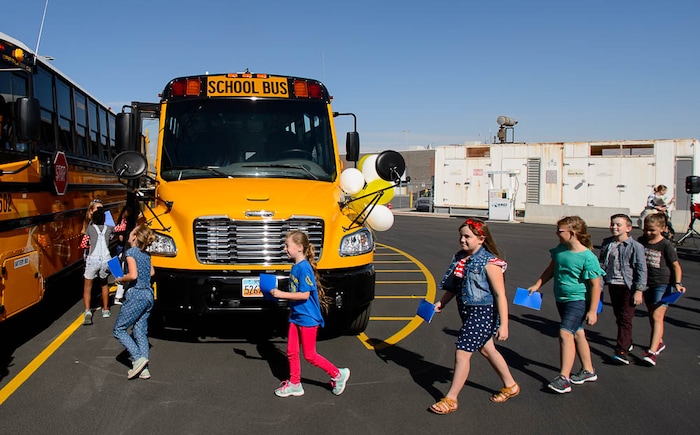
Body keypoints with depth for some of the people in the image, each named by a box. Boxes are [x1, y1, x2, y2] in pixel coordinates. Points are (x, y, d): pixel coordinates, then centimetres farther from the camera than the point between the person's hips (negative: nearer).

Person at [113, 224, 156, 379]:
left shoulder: (131, 252, -11)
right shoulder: (146, 254, 12)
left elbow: (133, 275, -21)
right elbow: (151, 272, 23)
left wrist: (120, 279, -5)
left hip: (135, 296, -8)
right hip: (148, 295, 8)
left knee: (119, 329, 4)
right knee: (140, 332, 10)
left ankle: (138, 358, -8)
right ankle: (144, 369, 7)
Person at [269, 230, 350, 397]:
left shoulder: (304, 268, -21)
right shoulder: (295, 266, 6)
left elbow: (304, 295, -25)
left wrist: (281, 294, -23)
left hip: (308, 319, -9)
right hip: (296, 317, 9)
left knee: (309, 355, 2)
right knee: (291, 352, 13)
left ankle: (338, 374, 17)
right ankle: (295, 384, 27)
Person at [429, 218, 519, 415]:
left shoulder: (489, 263, -19)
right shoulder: (460, 258, 3)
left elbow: (500, 295, -18)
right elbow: (454, 286, 15)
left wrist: (503, 325, -20)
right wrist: (441, 303, 6)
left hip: (483, 313, -8)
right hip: (468, 311, 8)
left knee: (462, 352, -6)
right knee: (486, 349, 21)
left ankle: (450, 400, 7)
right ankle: (510, 385, 42)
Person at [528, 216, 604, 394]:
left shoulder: (588, 257, -21)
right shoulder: (560, 250, 0)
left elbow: (595, 285, -17)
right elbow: (551, 269, 16)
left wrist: (592, 310, -17)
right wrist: (536, 285, 13)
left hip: (578, 301, -8)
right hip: (561, 299, 8)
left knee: (565, 333, -17)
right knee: (577, 334, 17)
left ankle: (564, 378, -14)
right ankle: (588, 371, 33)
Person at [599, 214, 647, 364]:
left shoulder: (636, 246, -10)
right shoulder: (607, 244, 5)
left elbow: (642, 270, -9)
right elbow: (601, 265, 11)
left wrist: (639, 290, -12)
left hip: (628, 286, -6)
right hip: (613, 285, 6)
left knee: (625, 318, -7)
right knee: (618, 317, 15)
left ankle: (621, 351, -7)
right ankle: (627, 343, 34)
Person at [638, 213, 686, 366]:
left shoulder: (666, 245, -12)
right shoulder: (641, 241, 3)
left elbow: (676, 266, -5)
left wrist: (677, 283, -16)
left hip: (663, 284, -6)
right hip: (647, 283, 6)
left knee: (657, 316, -13)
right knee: (652, 316, 17)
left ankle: (652, 351, -18)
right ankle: (659, 342, 39)